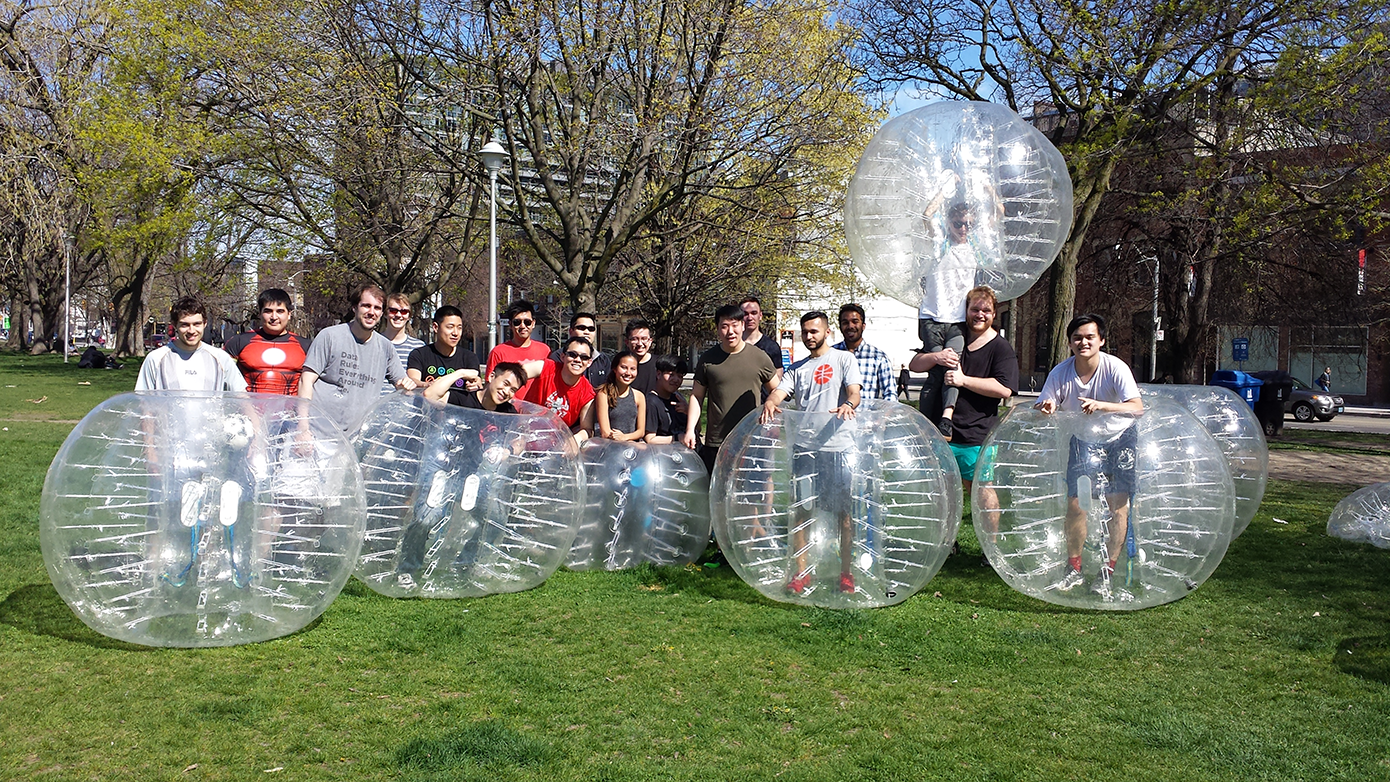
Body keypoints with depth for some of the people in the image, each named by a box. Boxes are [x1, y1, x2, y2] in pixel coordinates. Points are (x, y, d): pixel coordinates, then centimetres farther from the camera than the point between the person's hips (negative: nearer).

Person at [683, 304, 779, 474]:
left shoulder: (759, 357, 3)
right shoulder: (707, 359, 5)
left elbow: (776, 391, 12)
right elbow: (696, 396, 9)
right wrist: (690, 430, -1)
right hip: (715, 444, 1)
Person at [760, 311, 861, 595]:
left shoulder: (844, 359, 8)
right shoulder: (797, 368, 19)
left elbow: (854, 392, -6)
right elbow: (780, 391, 4)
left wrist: (848, 405, -30)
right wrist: (770, 403, -20)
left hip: (838, 445, -3)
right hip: (804, 446, 3)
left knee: (844, 513, 1)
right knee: (801, 511, 4)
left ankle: (846, 573, 12)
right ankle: (801, 573, 13)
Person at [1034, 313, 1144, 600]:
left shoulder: (1115, 368, -24)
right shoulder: (1061, 372, -16)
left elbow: (1137, 407, -35)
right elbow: (1041, 410, -15)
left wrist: (1101, 405, -50)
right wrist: (1046, 409, -40)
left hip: (1119, 439, -2)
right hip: (1083, 439, 2)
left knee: (1118, 504, -9)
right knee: (1075, 503, -2)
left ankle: (1106, 575, 0)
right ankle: (1073, 570, 15)